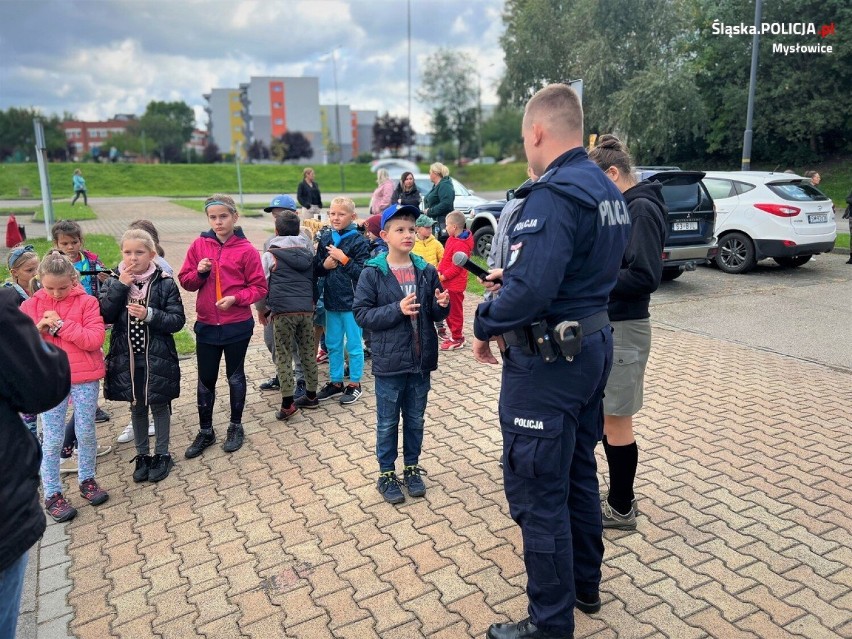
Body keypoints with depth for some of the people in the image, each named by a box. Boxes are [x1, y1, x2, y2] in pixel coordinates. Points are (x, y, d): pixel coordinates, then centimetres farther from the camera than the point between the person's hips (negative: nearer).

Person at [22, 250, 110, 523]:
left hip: (84, 378, -1)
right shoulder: (31, 305, 3)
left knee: (86, 433, 10)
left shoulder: (86, 302, -4)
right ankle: (52, 494, 18)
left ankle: (87, 479, 31)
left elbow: (95, 339, -14)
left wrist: (61, 324, -17)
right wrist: (38, 328, -16)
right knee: (52, 440, 5)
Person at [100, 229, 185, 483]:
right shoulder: (114, 282, 0)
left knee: (159, 406, 11)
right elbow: (105, 316, -12)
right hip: (126, 357, 3)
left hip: (158, 357, -3)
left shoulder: (165, 284, -9)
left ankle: (162, 454, 28)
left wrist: (149, 315, -24)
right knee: (137, 406, 16)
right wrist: (120, 286, -19)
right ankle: (142, 455, 32)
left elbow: (178, 320, -10)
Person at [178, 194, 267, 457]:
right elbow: (185, 280, 5)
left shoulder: (246, 250, -9)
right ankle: (205, 432, 29)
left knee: (235, 376, 14)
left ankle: (236, 427, 31)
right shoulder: (199, 245, 0)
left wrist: (236, 298, -21)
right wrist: (199, 272, -15)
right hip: (206, 326, 3)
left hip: (237, 326, -3)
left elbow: (259, 287, -7)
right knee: (205, 380, 12)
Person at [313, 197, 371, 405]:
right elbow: (316, 270, 10)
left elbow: (363, 272, -16)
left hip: (352, 301, -5)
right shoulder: (325, 239, 5)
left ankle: (354, 384, 21)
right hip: (331, 300, 6)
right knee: (333, 344, 16)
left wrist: (343, 259, -20)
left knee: (353, 344, 7)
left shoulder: (359, 241, -10)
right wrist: (324, 265, -9)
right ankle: (335, 382, 30)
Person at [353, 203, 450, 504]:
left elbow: (436, 314, 9)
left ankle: (412, 468, 35)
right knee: (388, 423, 11)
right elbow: (361, 314, -12)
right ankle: (386, 474, 28)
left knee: (415, 420, 17)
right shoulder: (373, 273, -9)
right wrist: (397, 309, -22)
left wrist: (442, 305, -13)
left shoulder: (426, 270, 0)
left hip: (421, 361, 3)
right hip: (389, 363, -3)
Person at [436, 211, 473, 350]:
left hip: (455, 284, -10)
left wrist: (444, 276, -18)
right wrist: (439, 271, 3)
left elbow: (456, 267, -24)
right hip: (448, 282, 10)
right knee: (448, 309, 20)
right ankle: (456, 333, 34)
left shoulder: (460, 245, -23)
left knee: (455, 311, 2)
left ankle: (457, 339, 14)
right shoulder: (452, 239, 7)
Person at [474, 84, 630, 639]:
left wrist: (485, 325, -14)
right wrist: (513, 278, 13)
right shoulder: (608, 190, 10)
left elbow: (530, 288, -31)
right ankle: (585, 584, 40)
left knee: (538, 491, 3)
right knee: (579, 470, 23)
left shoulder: (553, 194, -21)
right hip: (595, 343, 10)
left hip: (548, 360, -10)